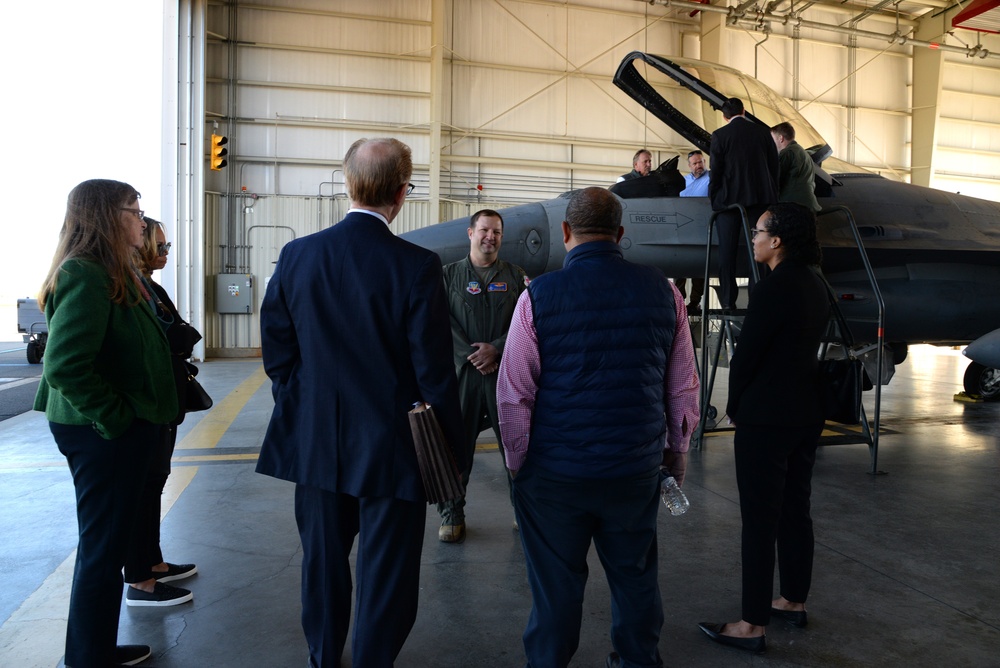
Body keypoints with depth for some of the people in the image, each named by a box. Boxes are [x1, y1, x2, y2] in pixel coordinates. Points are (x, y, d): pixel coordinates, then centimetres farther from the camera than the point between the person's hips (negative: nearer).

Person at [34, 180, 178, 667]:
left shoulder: (112, 274, 12)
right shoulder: (86, 276, -19)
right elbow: (64, 366, -27)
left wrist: (140, 415, 15)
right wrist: (114, 419, -19)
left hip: (124, 430, 10)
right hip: (103, 435, -10)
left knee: (107, 544, 20)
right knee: (103, 549, 3)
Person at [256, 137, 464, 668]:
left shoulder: (296, 255, -4)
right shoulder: (417, 266, -17)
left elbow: (276, 350, 2)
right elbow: (433, 372, -15)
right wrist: (455, 449, -3)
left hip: (316, 442, 5)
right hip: (390, 447, -4)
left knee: (323, 560, 22)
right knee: (385, 573, 12)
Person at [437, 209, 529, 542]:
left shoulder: (516, 276, 10)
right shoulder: (450, 274, 9)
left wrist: (495, 349, -12)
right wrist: (471, 355, -11)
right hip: (463, 370, 0)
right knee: (457, 443, 3)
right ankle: (452, 516, 17)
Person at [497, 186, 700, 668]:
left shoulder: (540, 294, -10)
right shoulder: (662, 291, -1)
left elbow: (514, 394, -8)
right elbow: (683, 389, 4)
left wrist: (517, 462, 5)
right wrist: (677, 454, 17)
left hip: (555, 471, -2)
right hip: (637, 470, 3)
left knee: (556, 587, 13)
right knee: (635, 577, 21)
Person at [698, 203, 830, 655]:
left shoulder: (773, 288, -19)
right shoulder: (814, 285, 9)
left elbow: (746, 355, -16)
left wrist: (735, 409, 0)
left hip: (766, 418, -9)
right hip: (807, 413, 9)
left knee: (760, 521, -2)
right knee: (795, 511, 19)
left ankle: (753, 626, 7)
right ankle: (794, 601, 33)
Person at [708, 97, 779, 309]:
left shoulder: (720, 135, -4)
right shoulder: (763, 131, 5)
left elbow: (716, 171, -6)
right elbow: (774, 166, 8)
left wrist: (713, 199, 5)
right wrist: (773, 195, 15)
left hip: (729, 199, -3)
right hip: (761, 197, 3)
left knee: (727, 252, 3)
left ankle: (728, 301, 2)